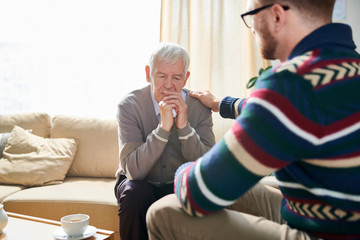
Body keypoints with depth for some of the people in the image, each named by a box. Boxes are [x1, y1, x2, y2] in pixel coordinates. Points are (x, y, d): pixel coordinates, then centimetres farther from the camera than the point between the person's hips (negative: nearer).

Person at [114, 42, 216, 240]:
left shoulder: (199, 107, -11)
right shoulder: (129, 105, -17)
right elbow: (133, 170, -26)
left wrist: (184, 126, -30)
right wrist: (164, 127, -35)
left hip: (180, 184, 2)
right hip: (140, 183, -1)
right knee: (134, 193, -33)